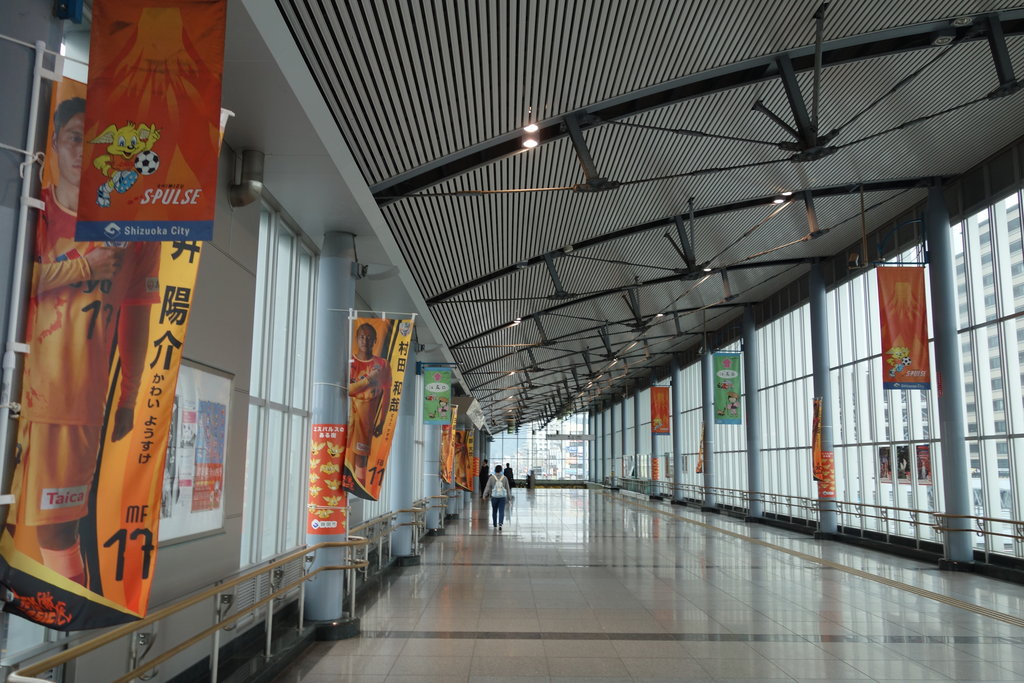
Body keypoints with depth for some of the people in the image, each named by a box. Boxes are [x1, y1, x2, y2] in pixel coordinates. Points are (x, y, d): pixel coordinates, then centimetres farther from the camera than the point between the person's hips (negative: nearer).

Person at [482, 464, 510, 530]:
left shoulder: (491, 478, -4)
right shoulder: (504, 478, 1)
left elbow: (488, 487, -4)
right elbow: (507, 488, 7)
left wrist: (485, 495, 6)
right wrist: (508, 498, 16)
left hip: (494, 497, 0)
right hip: (502, 497, 0)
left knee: (494, 511, 16)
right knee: (501, 511, -1)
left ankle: (495, 525, 27)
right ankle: (500, 523, -20)